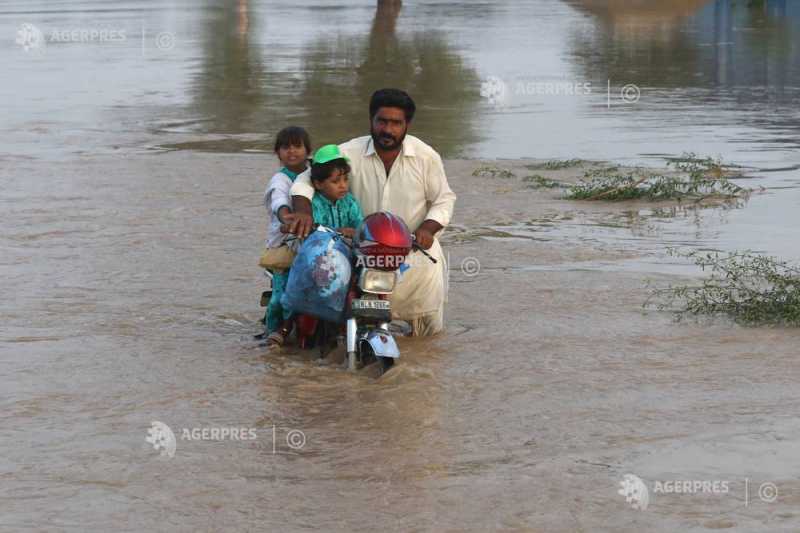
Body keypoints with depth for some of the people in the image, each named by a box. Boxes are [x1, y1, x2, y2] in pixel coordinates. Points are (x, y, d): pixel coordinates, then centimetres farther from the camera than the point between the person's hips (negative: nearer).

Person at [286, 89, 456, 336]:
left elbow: (444, 199, 5)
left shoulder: (426, 157, -4)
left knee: (430, 326, -3)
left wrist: (427, 228, -14)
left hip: (415, 248, 0)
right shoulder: (350, 153, -7)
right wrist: (303, 211, -26)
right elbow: (307, 179, -6)